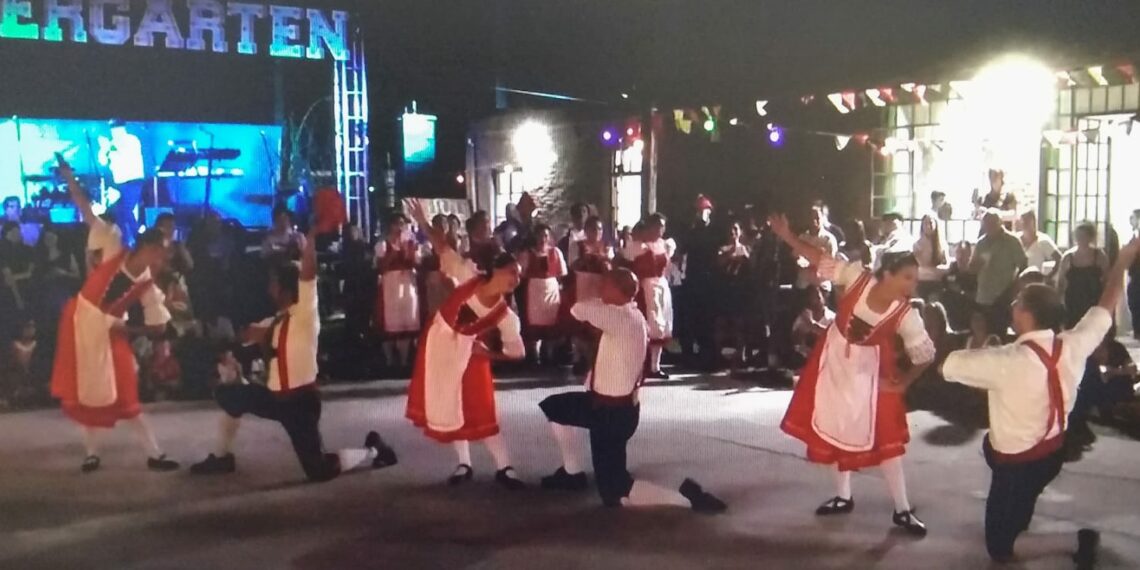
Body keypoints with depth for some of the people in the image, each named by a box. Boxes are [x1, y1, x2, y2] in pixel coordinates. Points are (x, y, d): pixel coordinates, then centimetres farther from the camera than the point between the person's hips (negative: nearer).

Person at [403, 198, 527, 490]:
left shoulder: (506, 316, -16)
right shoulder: (470, 276, -17)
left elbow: (517, 352, -10)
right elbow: (444, 249, -15)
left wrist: (487, 353, -17)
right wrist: (422, 222, -21)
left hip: (467, 354, -2)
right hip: (439, 345, 2)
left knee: (480, 412, -5)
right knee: (447, 407, 9)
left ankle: (504, 468, 6)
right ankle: (464, 465, 24)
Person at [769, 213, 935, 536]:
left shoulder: (906, 315, -23)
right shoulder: (857, 278, -22)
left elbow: (925, 353, -13)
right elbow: (822, 262, -15)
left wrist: (904, 381, -11)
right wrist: (787, 237, -20)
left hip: (868, 372, -2)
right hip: (834, 361, 2)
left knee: (883, 437, -1)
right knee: (834, 428, 13)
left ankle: (902, 510, 12)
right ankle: (843, 497, 32)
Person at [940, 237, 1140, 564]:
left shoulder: (1006, 362, -31)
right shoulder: (1073, 346, -14)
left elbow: (946, 365, -23)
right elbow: (1106, 308, 3)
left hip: (1017, 462, -7)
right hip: (1053, 450, 7)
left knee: (1001, 548, 7)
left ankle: (1075, 541, -3)